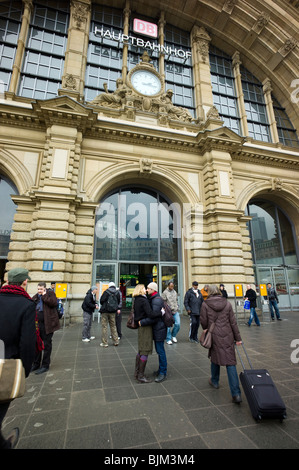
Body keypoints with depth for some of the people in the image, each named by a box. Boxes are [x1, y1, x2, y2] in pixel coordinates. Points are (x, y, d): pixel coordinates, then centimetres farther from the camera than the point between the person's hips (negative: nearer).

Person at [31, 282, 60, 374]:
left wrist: (44, 296, -17)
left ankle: (45, 365, 18)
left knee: (47, 344, 5)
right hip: (37, 323, 6)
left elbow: (54, 303, -21)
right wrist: (36, 297, -6)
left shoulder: (50, 293, -5)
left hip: (47, 323, -5)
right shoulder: (36, 296, 10)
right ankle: (36, 363, 32)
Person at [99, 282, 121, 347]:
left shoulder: (106, 292, -9)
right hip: (113, 312, 4)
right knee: (113, 326, 15)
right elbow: (119, 302, 6)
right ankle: (116, 341, 19)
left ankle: (105, 343, 7)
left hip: (105, 311, -4)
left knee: (104, 326, 4)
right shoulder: (117, 292, 3)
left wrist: (103, 306, 8)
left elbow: (101, 300, -10)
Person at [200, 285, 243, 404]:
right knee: (230, 362, 6)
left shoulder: (205, 304, -8)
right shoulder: (227, 303, -1)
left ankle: (214, 381, 41)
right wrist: (238, 338, 8)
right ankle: (236, 394, 5)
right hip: (227, 336, 1)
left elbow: (203, 322, -5)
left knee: (215, 358, 20)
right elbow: (233, 322, 1)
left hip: (214, 336, -1)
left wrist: (207, 331, 16)